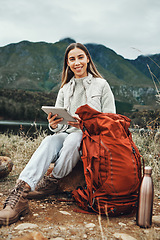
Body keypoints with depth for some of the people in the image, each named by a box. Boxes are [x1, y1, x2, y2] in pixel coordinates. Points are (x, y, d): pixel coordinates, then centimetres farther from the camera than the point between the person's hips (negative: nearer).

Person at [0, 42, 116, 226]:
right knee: (50, 141, -31)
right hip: (68, 135, 3)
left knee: (73, 139, -37)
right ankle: (21, 192, -47)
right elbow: (60, 126, 12)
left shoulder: (102, 85, 6)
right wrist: (54, 125, -14)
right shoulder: (64, 89, 17)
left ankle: (52, 182, -19)